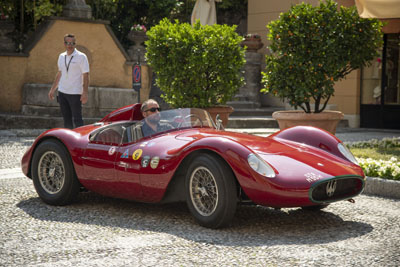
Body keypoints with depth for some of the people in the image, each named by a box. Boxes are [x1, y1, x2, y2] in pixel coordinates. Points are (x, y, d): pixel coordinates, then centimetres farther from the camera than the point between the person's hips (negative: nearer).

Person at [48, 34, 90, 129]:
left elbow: (86, 75, -9)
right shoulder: (61, 56, 11)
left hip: (75, 93, -6)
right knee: (66, 119, 10)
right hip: (62, 92, 6)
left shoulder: (81, 57, -7)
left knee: (77, 119, -5)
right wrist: (52, 89, 18)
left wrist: (85, 92, -17)